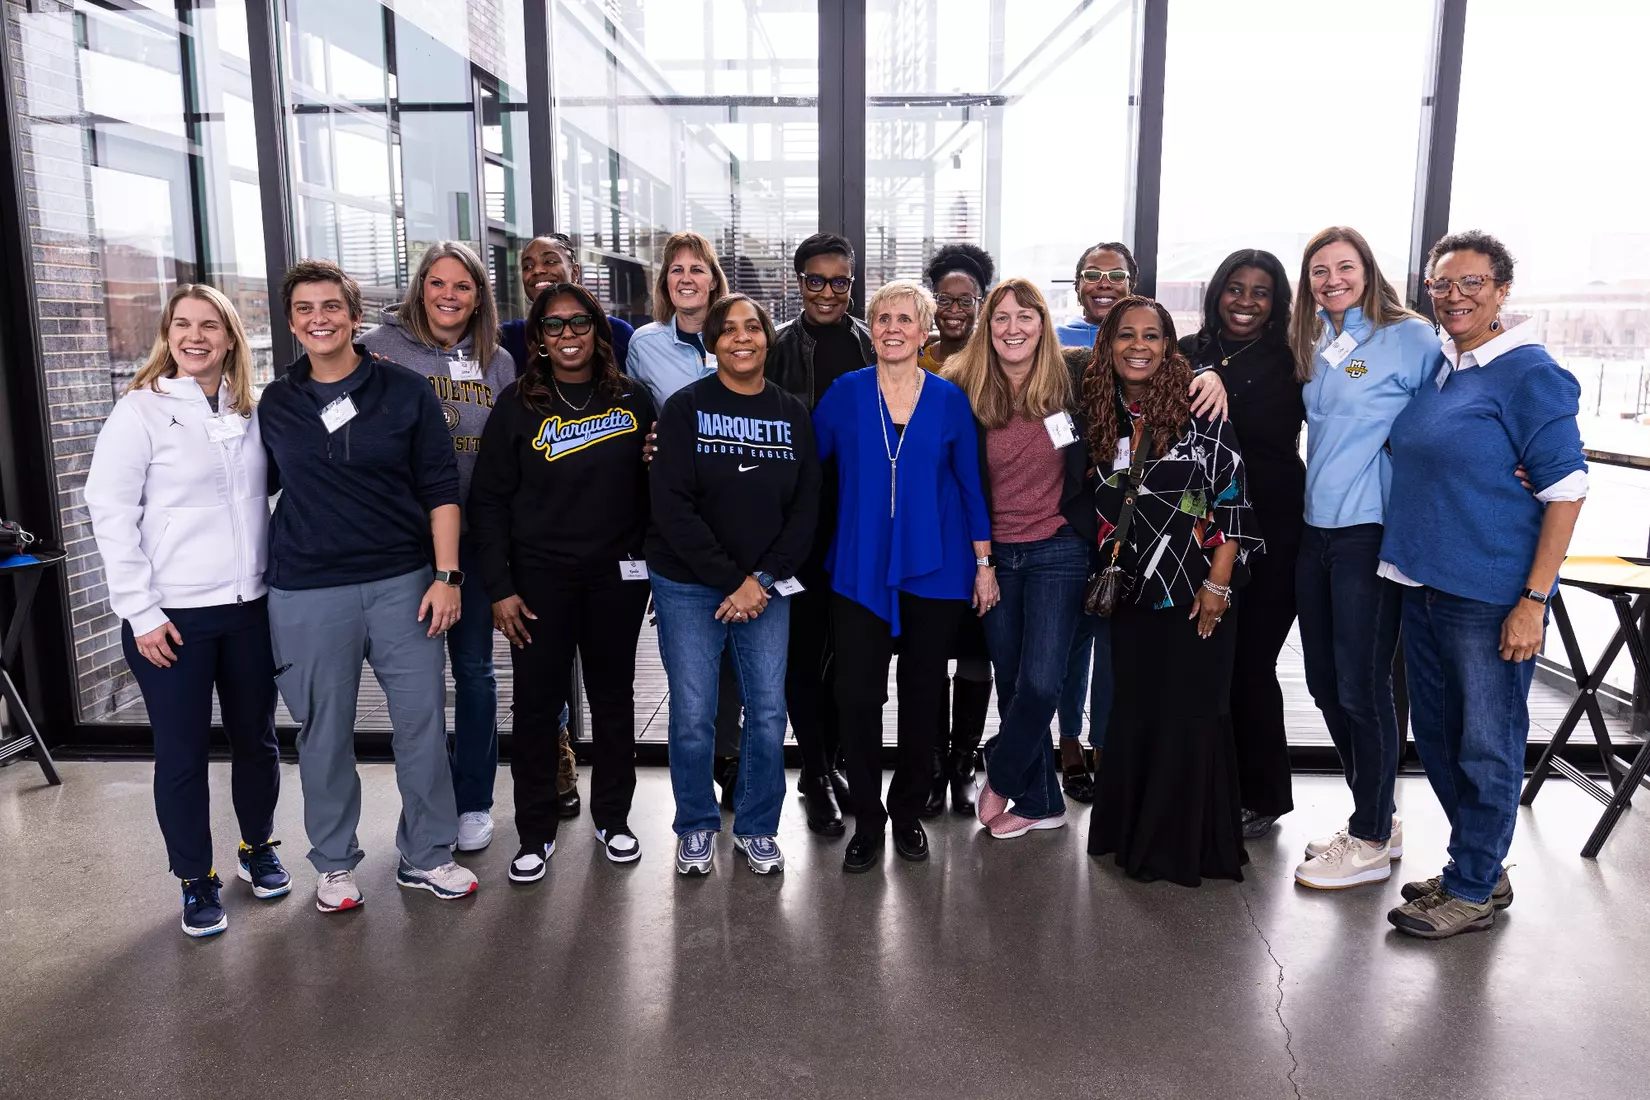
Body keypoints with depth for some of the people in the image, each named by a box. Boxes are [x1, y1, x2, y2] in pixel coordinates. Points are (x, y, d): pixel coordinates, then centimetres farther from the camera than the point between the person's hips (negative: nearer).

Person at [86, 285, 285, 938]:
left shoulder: (250, 413, 7)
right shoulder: (141, 410, -5)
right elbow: (110, 512, -7)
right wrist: (140, 611, -11)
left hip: (251, 606, 4)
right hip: (173, 615, -4)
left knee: (256, 739, 13)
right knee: (182, 754, 5)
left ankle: (258, 849, 33)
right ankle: (197, 880, 20)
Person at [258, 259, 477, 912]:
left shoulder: (405, 392, 0)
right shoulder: (275, 404, 6)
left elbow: (440, 489, -1)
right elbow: (262, 487, 16)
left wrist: (446, 575, -6)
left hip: (402, 583, -1)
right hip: (307, 594, 1)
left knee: (422, 722, 4)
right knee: (324, 731, 9)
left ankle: (427, 857, 21)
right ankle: (335, 864, 27)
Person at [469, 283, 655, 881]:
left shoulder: (633, 400, 2)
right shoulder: (517, 404, -2)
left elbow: (652, 488, 8)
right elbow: (489, 500, -2)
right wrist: (499, 587, -7)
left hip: (616, 574, 2)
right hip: (540, 577, -1)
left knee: (613, 696, 12)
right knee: (537, 703, 4)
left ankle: (613, 816, 29)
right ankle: (536, 831, 19)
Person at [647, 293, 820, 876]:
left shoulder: (792, 413, 5)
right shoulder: (686, 407, -3)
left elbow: (806, 507, 2)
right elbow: (673, 507, -11)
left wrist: (761, 580, -9)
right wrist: (731, 579, -13)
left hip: (766, 586, 2)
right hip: (689, 585, -2)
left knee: (768, 712, 3)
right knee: (692, 715, 1)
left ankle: (757, 827, 24)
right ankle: (696, 826, 24)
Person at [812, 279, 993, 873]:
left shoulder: (950, 400, 2)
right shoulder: (845, 394, 1)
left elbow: (970, 485, 5)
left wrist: (984, 562, 4)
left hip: (934, 570, 1)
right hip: (861, 570, 0)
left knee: (922, 697, 9)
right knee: (858, 697, -2)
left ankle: (908, 812, 28)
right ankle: (867, 820, 17)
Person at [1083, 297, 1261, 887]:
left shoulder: (1199, 410, -8)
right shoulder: (1100, 415, 5)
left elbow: (1233, 500, -9)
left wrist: (1218, 584, -12)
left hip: (1197, 593, -4)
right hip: (1132, 594, 4)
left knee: (1189, 715, 2)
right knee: (1133, 714, 11)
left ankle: (1187, 845, 17)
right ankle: (1134, 836, 27)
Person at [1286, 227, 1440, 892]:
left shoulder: (1411, 338, -6)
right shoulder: (1313, 347, 13)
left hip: (1370, 533, -7)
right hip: (1316, 530, 7)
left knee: (1361, 687, 0)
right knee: (1326, 684, 12)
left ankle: (1371, 843, 16)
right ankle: (1377, 817, 30)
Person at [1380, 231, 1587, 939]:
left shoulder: (1530, 374, -10)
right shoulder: (1434, 367, 11)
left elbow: (1565, 490, -13)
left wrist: (1533, 601, -18)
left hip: (1491, 597, -8)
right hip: (1424, 585, 8)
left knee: (1487, 747, 4)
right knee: (1436, 735, 16)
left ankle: (1474, 891, 18)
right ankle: (1478, 868, 33)